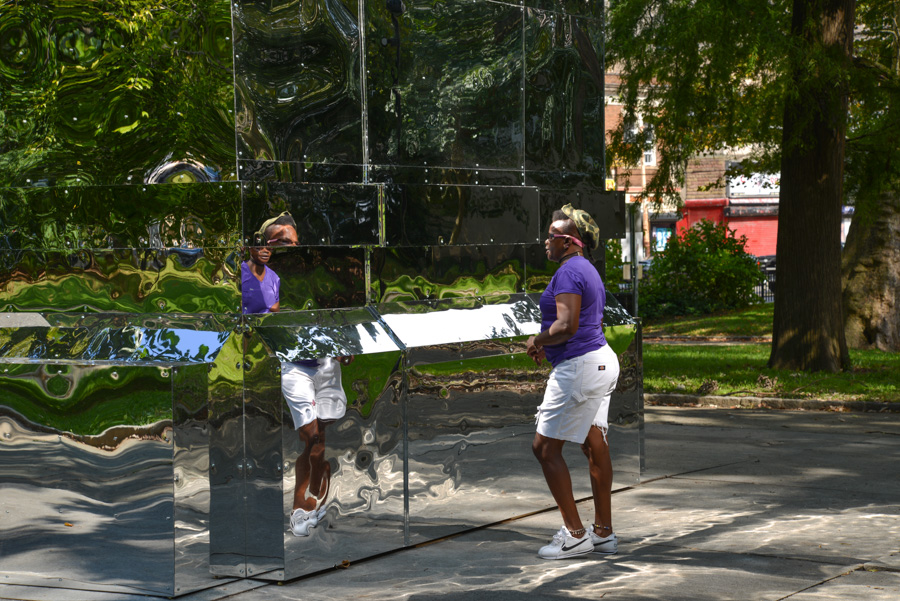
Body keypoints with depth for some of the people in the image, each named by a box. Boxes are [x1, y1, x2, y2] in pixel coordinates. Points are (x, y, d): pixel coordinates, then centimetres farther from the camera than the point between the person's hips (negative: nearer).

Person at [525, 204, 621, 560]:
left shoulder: (569, 272, -15)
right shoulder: (588, 271, 17)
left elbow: (566, 326, -25)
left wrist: (537, 341, -8)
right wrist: (549, 346, 16)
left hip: (578, 367, -11)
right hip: (601, 360, 11)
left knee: (545, 448, -4)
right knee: (594, 446, 12)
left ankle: (574, 534, -4)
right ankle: (603, 533, 17)